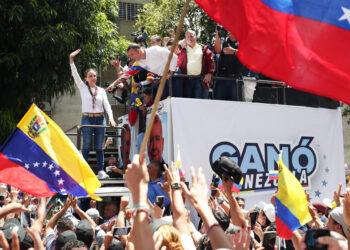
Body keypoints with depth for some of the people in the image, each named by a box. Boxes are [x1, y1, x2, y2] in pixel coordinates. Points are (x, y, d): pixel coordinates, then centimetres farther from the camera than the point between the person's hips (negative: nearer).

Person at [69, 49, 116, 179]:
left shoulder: (101, 90, 11)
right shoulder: (83, 88, 7)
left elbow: (107, 105, 4)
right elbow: (75, 75, -2)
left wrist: (111, 118, -11)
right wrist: (71, 59, -12)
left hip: (100, 119, 2)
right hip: (87, 119, -2)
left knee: (99, 147, 3)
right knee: (87, 146, -3)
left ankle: (101, 170, 6)